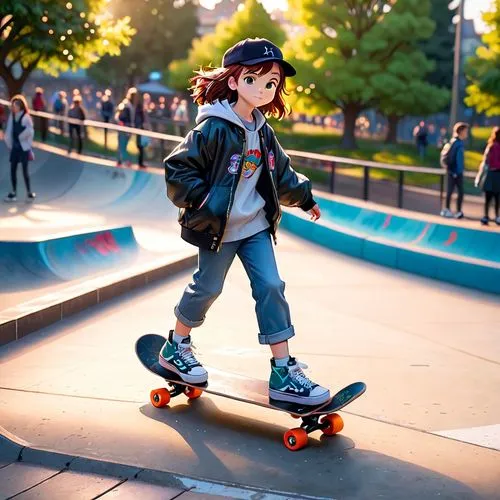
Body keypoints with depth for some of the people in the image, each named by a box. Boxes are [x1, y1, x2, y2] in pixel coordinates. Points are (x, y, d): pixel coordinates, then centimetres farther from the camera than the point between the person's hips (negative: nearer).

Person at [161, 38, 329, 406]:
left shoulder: (263, 131, 6)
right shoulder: (215, 128, -17)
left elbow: (281, 172, 22)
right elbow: (178, 169, -16)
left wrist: (304, 197, 23)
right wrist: (201, 201, -21)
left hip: (256, 226, 6)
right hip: (217, 228, -6)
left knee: (271, 287, -2)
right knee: (207, 288, 6)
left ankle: (284, 372, 1)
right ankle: (176, 346, 32)